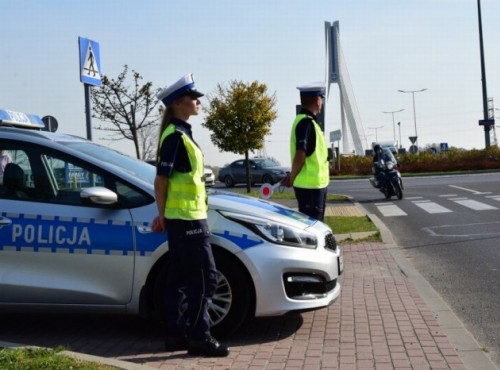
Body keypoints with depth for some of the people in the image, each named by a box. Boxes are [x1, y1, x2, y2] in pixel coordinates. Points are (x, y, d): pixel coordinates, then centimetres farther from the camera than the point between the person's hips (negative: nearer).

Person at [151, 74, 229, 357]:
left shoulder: (180, 133, 16)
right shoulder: (175, 135, -14)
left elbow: (166, 178, 18)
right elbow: (161, 179, -15)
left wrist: (164, 216, 17)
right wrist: (163, 215, -8)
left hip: (182, 218, 10)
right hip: (186, 218, -10)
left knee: (181, 279, 12)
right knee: (205, 277, -6)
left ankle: (177, 334, 19)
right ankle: (199, 337, 0)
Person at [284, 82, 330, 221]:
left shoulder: (306, 121, 15)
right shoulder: (307, 123, -18)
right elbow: (300, 154, -24)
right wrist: (292, 177, -12)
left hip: (312, 184, 10)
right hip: (311, 185, -10)